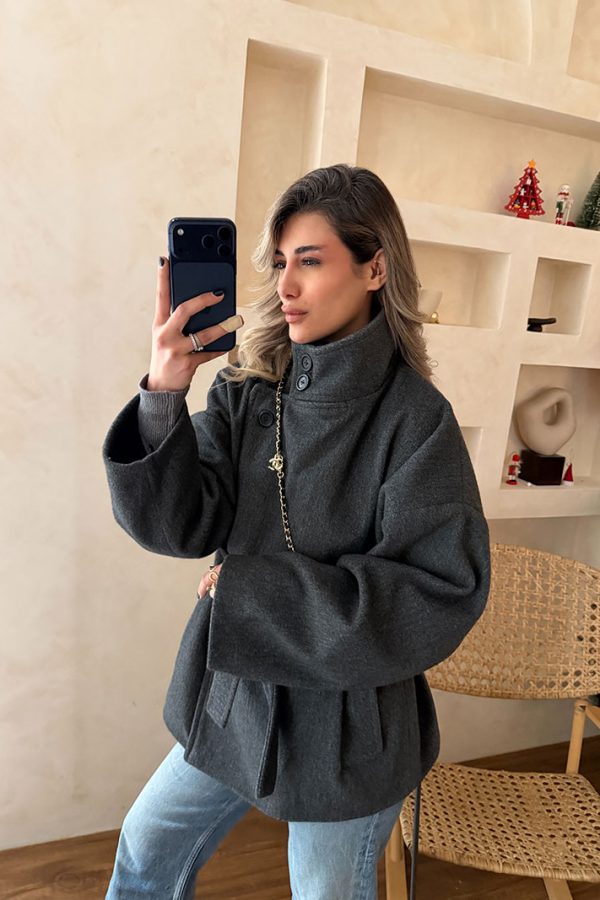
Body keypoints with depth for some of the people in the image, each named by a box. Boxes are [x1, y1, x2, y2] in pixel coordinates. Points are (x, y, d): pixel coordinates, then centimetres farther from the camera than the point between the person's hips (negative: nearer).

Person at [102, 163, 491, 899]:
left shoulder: (414, 418, -21)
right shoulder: (247, 388, -7)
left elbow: (444, 595, -22)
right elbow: (180, 525, -12)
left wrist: (255, 589, -23)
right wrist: (164, 396, -28)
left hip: (347, 730, -4)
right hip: (234, 699, 5)